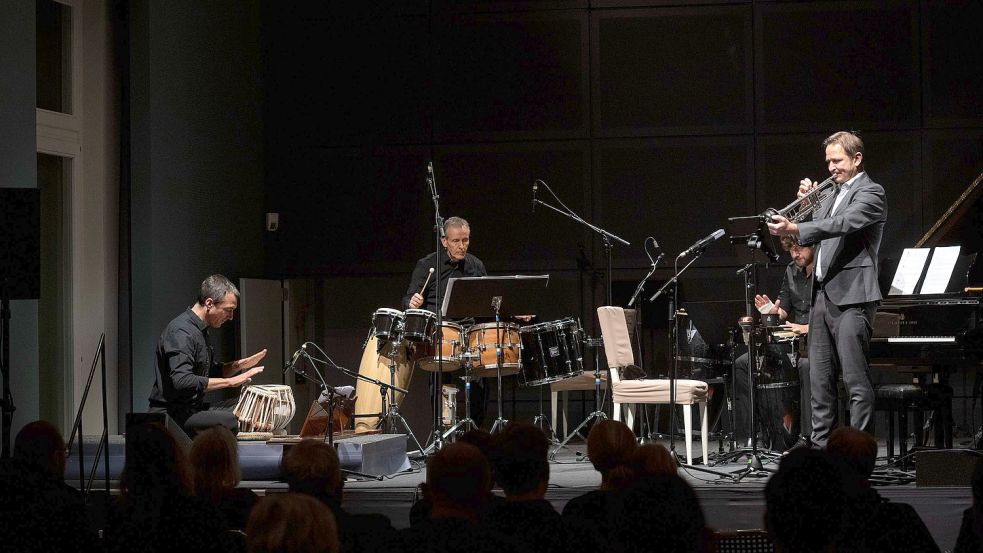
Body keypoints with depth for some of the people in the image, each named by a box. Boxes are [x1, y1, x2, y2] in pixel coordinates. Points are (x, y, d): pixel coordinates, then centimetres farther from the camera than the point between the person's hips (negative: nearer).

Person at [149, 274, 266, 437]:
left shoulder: (200, 331, 18)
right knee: (232, 422, -31)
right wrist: (230, 381, -25)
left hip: (192, 410, 11)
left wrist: (238, 365, 8)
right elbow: (182, 381, -29)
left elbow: (212, 372, 28)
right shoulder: (181, 332, -16)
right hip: (171, 416, -11)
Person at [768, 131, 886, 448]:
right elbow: (816, 235, 22)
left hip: (851, 296, -9)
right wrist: (806, 202, 9)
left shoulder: (870, 193, -5)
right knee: (820, 379, 8)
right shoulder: (835, 194, 22)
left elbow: (843, 224, -23)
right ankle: (820, 445, 12)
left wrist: (795, 229, -34)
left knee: (856, 380, -9)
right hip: (823, 293, 9)